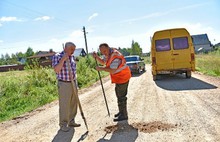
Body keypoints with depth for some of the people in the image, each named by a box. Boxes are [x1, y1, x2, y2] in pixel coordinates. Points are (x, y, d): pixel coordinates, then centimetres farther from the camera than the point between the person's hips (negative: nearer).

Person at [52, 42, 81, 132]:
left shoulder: (72, 57, 11)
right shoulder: (57, 57, -10)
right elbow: (56, 70, -22)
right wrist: (63, 59, -26)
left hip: (73, 83, 7)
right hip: (64, 84, -7)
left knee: (73, 104, 12)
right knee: (64, 105, -2)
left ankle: (71, 121, 25)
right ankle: (63, 124, 11)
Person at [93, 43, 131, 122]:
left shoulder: (115, 56, -27)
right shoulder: (108, 54, 4)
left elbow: (112, 70, -32)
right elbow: (103, 62, 17)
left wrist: (101, 68, -22)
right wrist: (97, 57, -1)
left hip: (122, 78, -10)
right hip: (119, 78, 11)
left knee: (121, 97, -5)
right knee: (119, 94, 21)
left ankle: (124, 115, 5)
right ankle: (121, 111, 36)